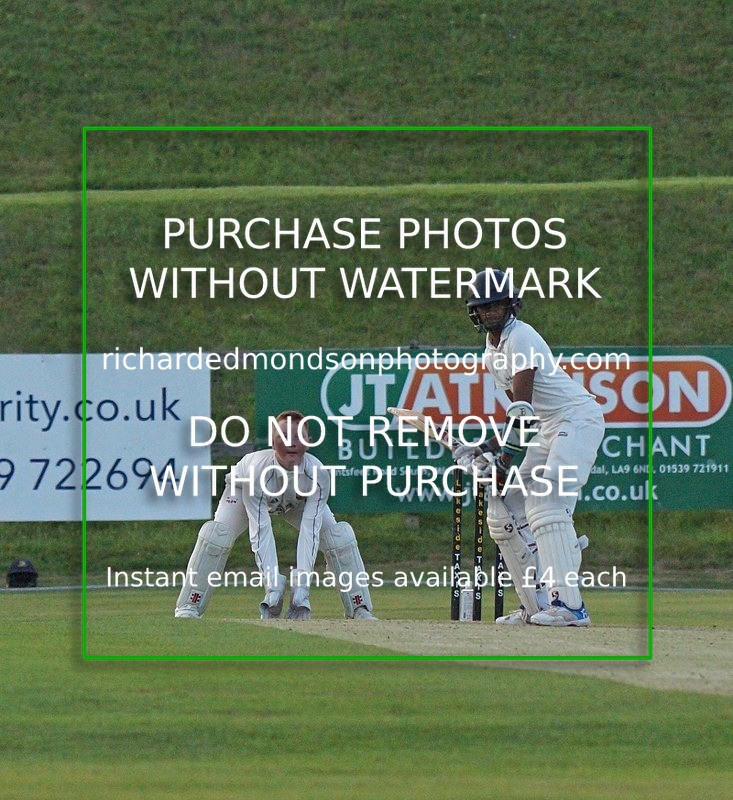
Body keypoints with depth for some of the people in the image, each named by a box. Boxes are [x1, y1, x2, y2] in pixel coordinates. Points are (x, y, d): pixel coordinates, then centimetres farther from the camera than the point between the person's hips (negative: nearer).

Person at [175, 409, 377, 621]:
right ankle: (187, 609, -19)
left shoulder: (318, 475, -35)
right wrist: (272, 584, -46)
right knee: (217, 533, -27)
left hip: (299, 500, 2)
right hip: (244, 491, -2)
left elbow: (310, 531, -36)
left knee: (340, 534, -16)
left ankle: (359, 611, -3)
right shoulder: (257, 470, -41)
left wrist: (302, 583, -45)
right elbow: (260, 532, -40)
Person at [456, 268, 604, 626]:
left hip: (578, 418, -10)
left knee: (545, 504, -25)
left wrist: (505, 461, -24)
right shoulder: (492, 351, 16)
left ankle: (568, 605, -35)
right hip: (546, 429, 10)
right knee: (503, 509, 6)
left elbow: (523, 410, -21)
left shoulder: (521, 338, -14)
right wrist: (487, 449, 10)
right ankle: (536, 605, 6)